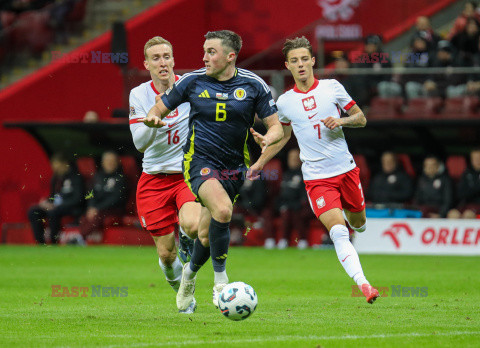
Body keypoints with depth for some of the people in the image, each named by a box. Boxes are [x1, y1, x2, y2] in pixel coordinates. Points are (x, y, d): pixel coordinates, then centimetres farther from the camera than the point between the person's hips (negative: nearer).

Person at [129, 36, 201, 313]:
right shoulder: (139, 95, -2)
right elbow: (140, 143, -10)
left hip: (189, 173, -2)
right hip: (155, 178, 2)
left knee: (191, 225, -33)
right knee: (165, 253, 2)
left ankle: (187, 245, 4)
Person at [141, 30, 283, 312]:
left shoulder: (253, 85, -2)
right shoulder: (193, 81, -2)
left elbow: (276, 126, 1)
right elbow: (160, 109, 7)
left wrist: (268, 138, -22)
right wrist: (153, 119, -17)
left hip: (234, 166, 2)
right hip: (199, 160, -2)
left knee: (207, 235, 4)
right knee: (223, 210, -30)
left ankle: (191, 272, 39)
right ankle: (220, 279, -14)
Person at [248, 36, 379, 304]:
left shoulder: (332, 88, 1)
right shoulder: (285, 102, 4)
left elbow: (361, 119, 8)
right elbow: (283, 135, 22)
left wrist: (342, 121, -12)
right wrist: (261, 162, 17)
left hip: (345, 169, 1)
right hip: (316, 176, -1)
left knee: (358, 224, 15)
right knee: (338, 231, -18)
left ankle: (350, 222, 54)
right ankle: (363, 284, -26)